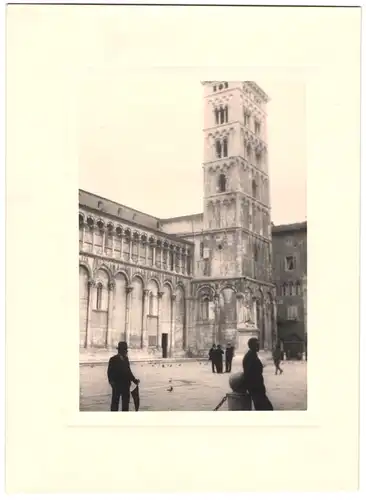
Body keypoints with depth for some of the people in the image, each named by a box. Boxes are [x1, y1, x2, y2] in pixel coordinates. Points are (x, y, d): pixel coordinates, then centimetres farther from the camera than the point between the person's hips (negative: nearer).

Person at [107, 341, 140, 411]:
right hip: (117, 385, -6)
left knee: (126, 402, 11)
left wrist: (134, 380, 7)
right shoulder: (113, 359, -6)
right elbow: (110, 372, -8)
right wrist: (111, 381, -20)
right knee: (115, 402, 0)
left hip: (126, 385, 6)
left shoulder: (126, 359, 10)